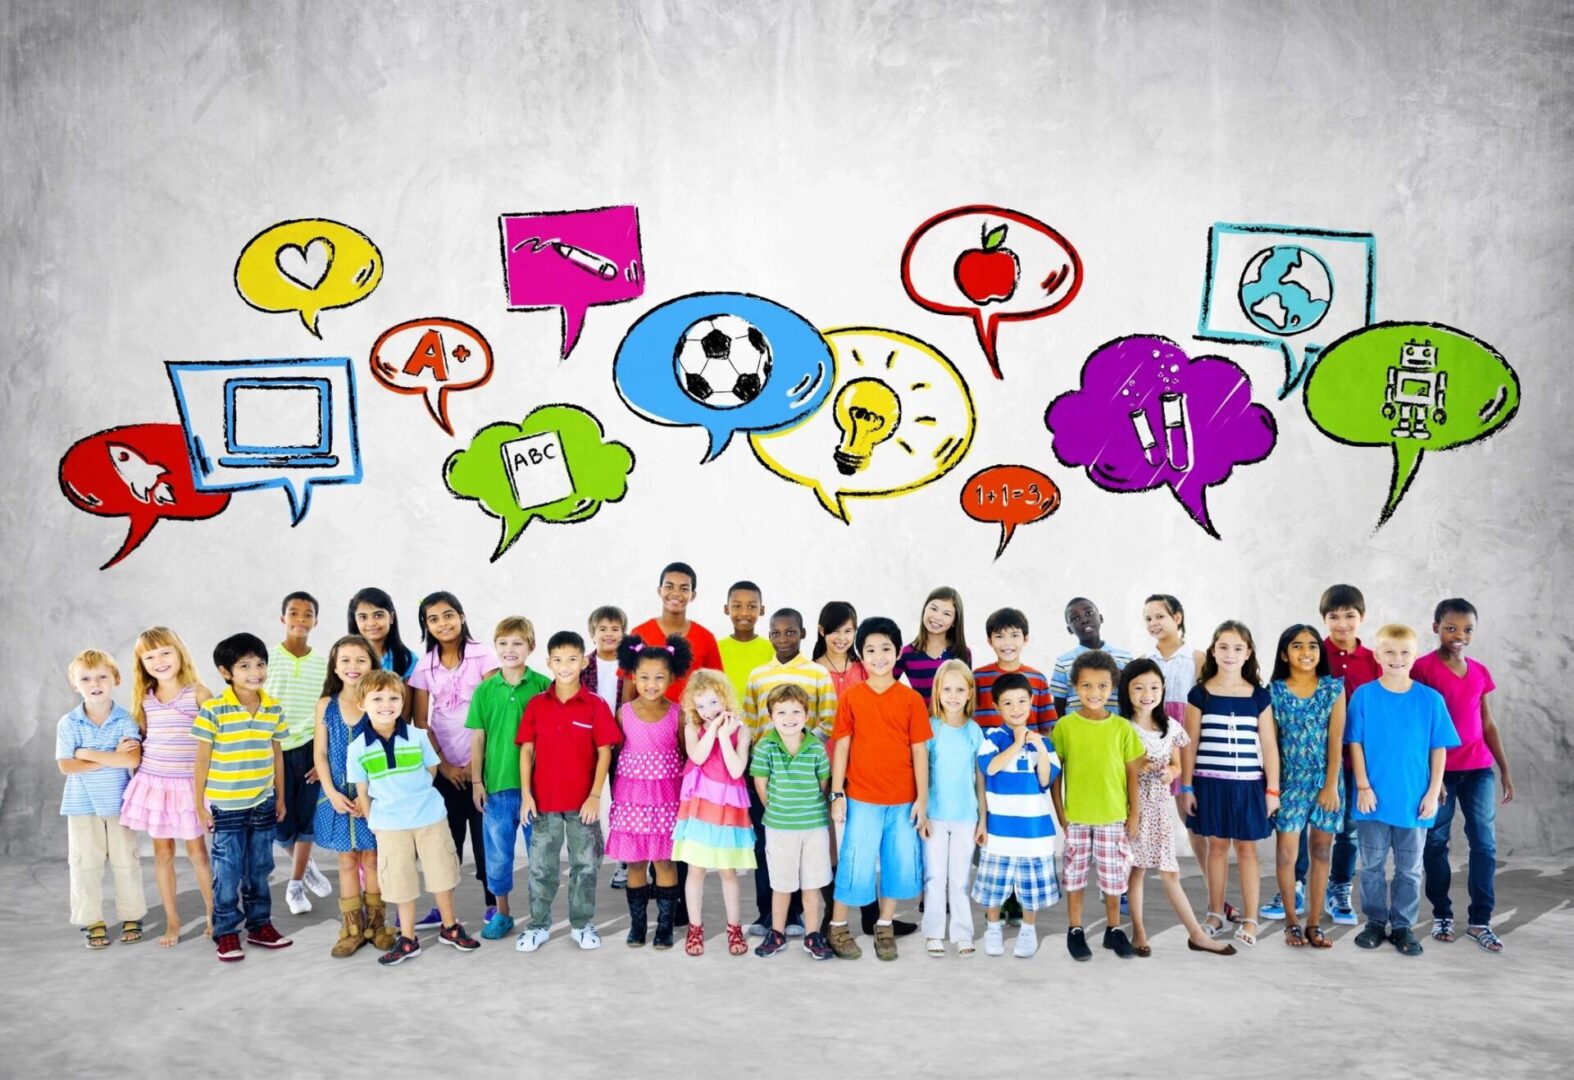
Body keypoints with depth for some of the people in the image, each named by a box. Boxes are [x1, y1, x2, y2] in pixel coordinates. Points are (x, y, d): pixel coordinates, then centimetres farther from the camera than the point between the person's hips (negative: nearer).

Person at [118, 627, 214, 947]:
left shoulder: (198, 693, -8)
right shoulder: (143, 698, 4)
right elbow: (142, 740, 15)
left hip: (189, 784, -4)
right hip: (153, 783, 4)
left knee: (197, 851, 5)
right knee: (162, 853, 10)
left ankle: (213, 915, 19)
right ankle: (172, 921, 21)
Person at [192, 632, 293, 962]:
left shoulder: (274, 709, 1)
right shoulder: (213, 710, -12)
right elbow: (202, 759, -6)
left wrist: (280, 798, 13)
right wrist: (199, 805, -5)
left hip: (263, 803, 4)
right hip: (226, 806, -4)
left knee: (259, 869, 14)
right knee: (228, 872, 4)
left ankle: (260, 925, 27)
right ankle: (226, 933, 17)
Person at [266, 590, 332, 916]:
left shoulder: (323, 664, 5)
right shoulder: (267, 659, -1)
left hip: (309, 750, 1)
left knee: (306, 819, 3)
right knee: (281, 822, 1)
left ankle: (296, 885, 20)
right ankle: (307, 868, 28)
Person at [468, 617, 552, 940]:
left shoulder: (543, 685, -5)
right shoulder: (484, 690, 1)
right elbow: (478, 738, 5)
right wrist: (476, 781, 3)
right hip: (497, 784, 2)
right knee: (497, 852, 11)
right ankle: (502, 912, 27)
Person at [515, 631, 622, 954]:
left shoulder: (596, 706, -4)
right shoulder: (536, 704, 1)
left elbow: (605, 752, -4)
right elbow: (526, 750, 2)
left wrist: (595, 795, -10)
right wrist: (526, 794, -5)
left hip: (583, 801, -1)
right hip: (543, 800, 1)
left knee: (585, 865, 8)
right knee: (541, 866, 9)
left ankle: (582, 925, 22)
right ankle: (539, 925, 22)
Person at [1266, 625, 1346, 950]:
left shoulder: (1333, 688, 0)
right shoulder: (1274, 691, -2)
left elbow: (1336, 739, -3)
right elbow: (1270, 742, -1)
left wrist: (1331, 785, -8)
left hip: (1325, 780, 1)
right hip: (1290, 780, -1)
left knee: (1321, 849, 7)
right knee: (1286, 850, -3)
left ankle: (1315, 922, 16)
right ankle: (1291, 920, 11)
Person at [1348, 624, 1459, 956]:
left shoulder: (1430, 699, -4)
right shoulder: (1364, 695, -5)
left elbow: (1439, 749, 0)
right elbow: (1355, 743, -3)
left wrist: (1433, 792, -4)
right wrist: (1363, 786, -8)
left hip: (1414, 801, 0)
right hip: (1373, 798, 0)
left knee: (1409, 869, 11)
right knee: (1373, 865, 11)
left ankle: (1403, 925, 24)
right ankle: (1375, 922, 24)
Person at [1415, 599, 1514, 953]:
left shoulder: (1479, 672, 10)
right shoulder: (1423, 669, -6)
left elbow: (1488, 724, 15)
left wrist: (1505, 770, 12)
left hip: (1478, 768, 4)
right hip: (1438, 769, -4)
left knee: (1485, 843, 2)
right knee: (1436, 842, 6)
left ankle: (1480, 921, 10)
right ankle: (1441, 915, 19)